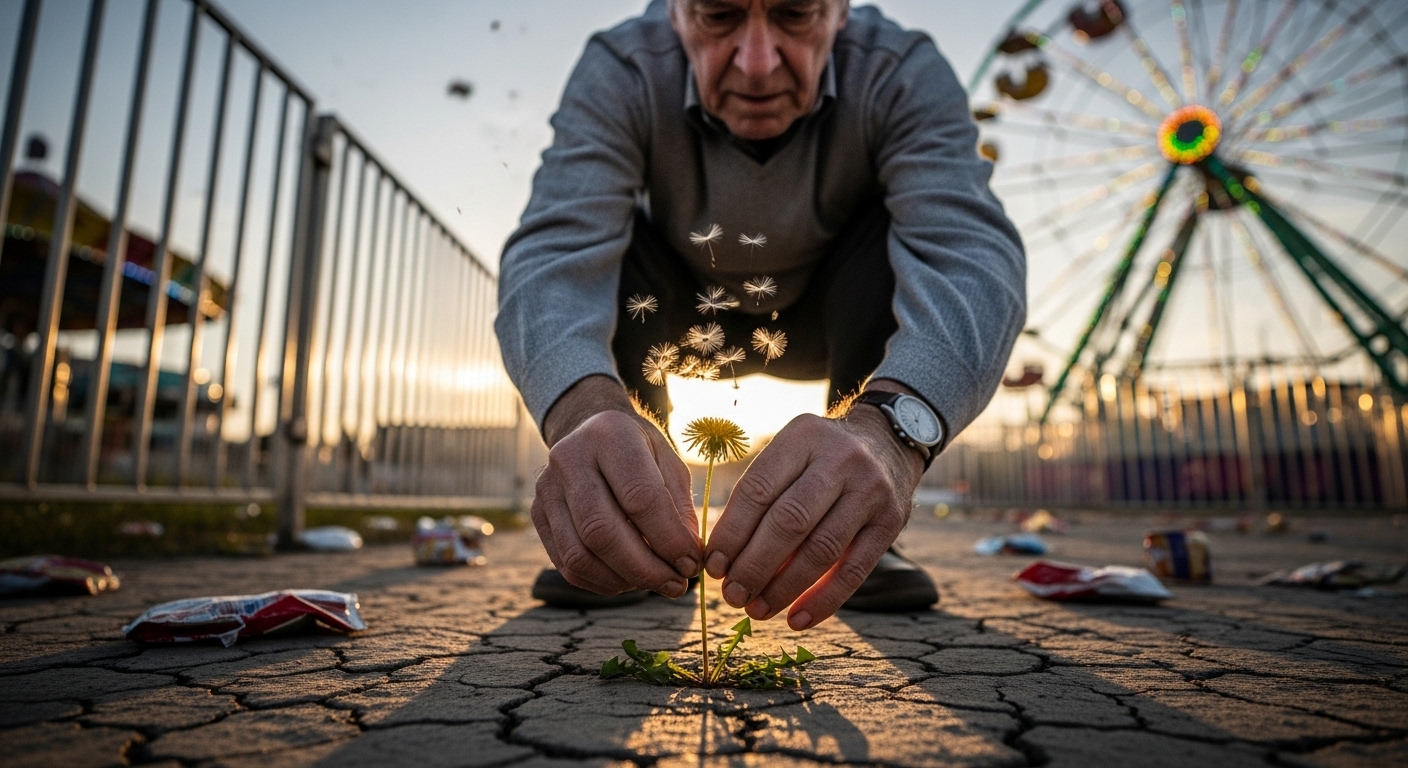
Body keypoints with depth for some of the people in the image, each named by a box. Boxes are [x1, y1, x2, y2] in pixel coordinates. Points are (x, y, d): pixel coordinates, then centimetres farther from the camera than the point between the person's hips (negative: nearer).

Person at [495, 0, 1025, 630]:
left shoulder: (904, 75, -26)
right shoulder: (618, 76, -26)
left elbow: (973, 251, -42)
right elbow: (553, 251, -40)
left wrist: (890, 426, -63)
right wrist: (584, 409, -62)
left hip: (826, 325, 0)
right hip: (694, 325, 1)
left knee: (901, 232, -28)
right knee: (608, 239, -27)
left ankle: (862, 535, -15)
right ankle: (615, 527, -12)